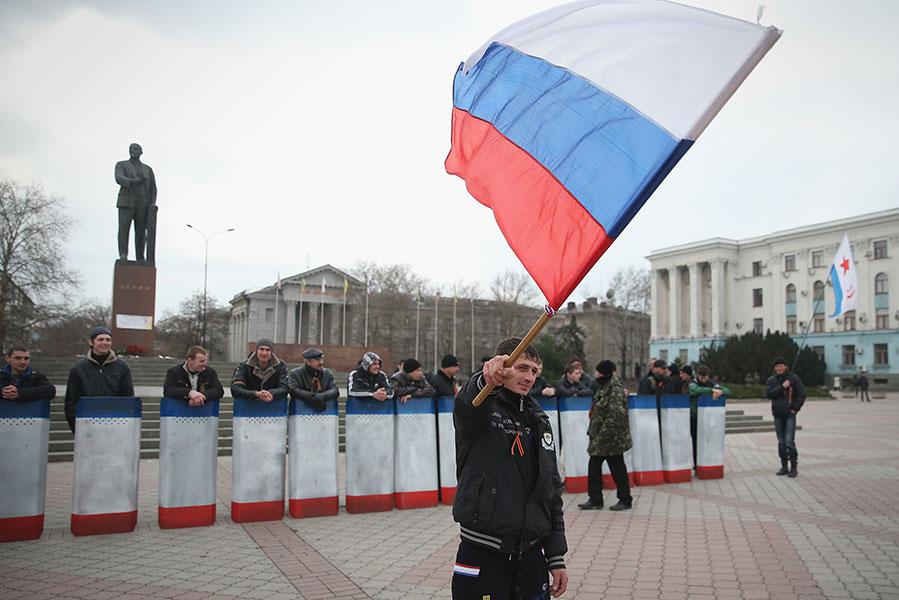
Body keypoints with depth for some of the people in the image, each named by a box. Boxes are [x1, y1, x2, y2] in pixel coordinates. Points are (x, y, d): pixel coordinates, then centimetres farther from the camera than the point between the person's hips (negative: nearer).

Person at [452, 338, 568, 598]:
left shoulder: (539, 421, 12)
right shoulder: (480, 410, -5)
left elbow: (553, 492, 14)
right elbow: (468, 402, -32)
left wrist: (557, 557, 10)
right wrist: (487, 379, -55)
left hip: (532, 556, 5)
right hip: (482, 557, -5)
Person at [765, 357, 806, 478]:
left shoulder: (794, 378, -1)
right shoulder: (771, 380, 6)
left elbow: (802, 395, -2)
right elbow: (768, 394, -9)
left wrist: (795, 408, -8)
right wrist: (782, 387, -17)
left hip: (790, 414, -4)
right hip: (778, 415, 4)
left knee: (789, 441, -12)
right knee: (781, 442, 9)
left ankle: (793, 468, -6)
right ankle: (784, 467, 17)